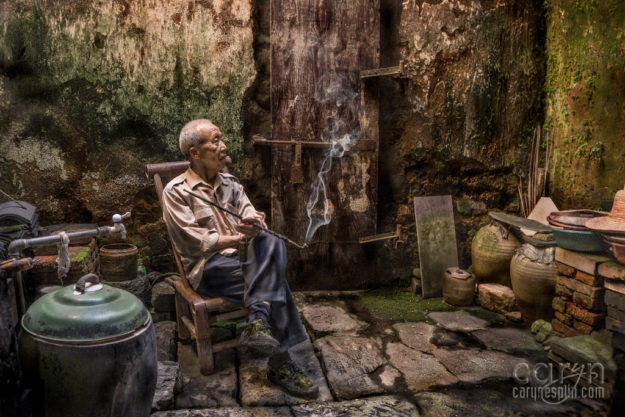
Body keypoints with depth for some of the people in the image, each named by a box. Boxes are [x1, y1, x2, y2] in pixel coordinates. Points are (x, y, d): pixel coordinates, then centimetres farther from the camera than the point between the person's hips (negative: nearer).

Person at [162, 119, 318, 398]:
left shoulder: (230, 183, 19)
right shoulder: (176, 192, 0)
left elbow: (251, 216, 4)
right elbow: (195, 242, -10)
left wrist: (253, 223, -22)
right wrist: (238, 238, -19)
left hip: (243, 260, 5)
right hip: (209, 268, -5)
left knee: (271, 242, -29)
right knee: (275, 283, -28)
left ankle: (258, 323, -39)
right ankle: (279, 364, -24)